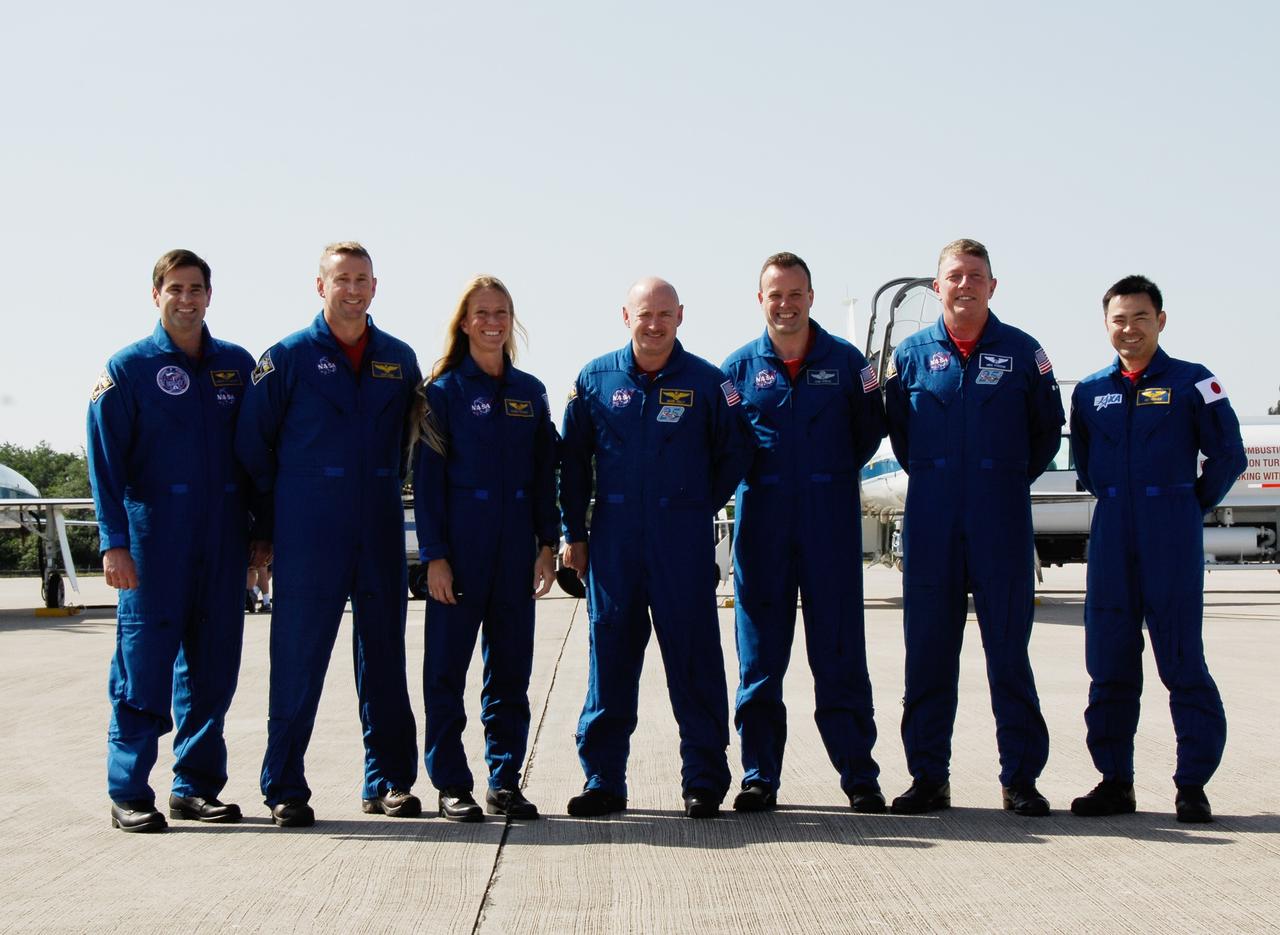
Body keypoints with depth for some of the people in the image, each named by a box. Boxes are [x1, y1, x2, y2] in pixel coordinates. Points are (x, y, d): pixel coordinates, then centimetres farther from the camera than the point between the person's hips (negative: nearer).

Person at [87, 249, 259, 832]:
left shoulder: (237, 365, 12)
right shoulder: (128, 368, 2)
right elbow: (104, 461, -3)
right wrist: (114, 541, -12)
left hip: (223, 537, 4)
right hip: (154, 535, -4)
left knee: (214, 664, 7)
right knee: (143, 662, -4)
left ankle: (197, 785, 17)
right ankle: (129, 794, 3)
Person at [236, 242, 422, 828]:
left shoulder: (399, 360, 10)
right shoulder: (288, 357, -1)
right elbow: (253, 444, 1)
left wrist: (387, 489, 13)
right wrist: (277, 513, 2)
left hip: (380, 535, 4)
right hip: (308, 538, -4)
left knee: (384, 657, 9)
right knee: (298, 660, -2)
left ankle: (389, 781, 18)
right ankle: (285, 789, 6)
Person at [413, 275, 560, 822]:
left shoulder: (530, 392, 11)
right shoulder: (444, 389, 0)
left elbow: (544, 473, 13)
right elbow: (428, 475, -4)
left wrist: (548, 542, 4)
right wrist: (434, 554, -11)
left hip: (515, 545, 4)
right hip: (460, 543, -4)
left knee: (511, 666, 7)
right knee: (447, 665, -1)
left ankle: (505, 780, 15)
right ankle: (451, 785, 7)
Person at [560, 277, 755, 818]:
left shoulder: (705, 381, 2)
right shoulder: (595, 379, 6)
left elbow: (735, 451, 12)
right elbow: (573, 459, 10)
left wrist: (702, 506, 8)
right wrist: (574, 534, 8)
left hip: (684, 543, -1)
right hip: (614, 541, 1)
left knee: (694, 658, 1)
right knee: (610, 657, 4)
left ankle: (704, 781, 9)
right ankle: (603, 782, 12)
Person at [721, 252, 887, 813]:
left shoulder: (845, 361, 5)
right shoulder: (739, 367, 7)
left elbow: (869, 432, 10)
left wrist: (833, 474, 2)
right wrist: (753, 478, 2)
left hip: (831, 528, -1)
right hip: (762, 528, 1)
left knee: (840, 654, 1)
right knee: (760, 658, 4)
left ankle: (859, 776, 8)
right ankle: (759, 775, 13)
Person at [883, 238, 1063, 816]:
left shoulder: (1022, 352, 4)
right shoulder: (912, 354, 7)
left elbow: (1047, 428, 13)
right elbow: (897, 428, 18)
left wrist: (1012, 481, 10)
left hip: (1001, 519, -1)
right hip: (931, 523, 1)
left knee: (1009, 649, 0)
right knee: (928, 650, 3)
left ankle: (1021, 778, 8)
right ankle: (928, 777, 11)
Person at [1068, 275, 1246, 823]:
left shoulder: (1192, 383, 1)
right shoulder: (1090, 392, 12)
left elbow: (1229, 455, 4)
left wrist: (1193, 505, 5)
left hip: (1172, 536, -4)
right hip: (1112, 538, 4)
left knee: (1182, 660, -3)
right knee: (1109, 661, 4)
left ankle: (1192, 785, 3)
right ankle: (1115, 782, 13)